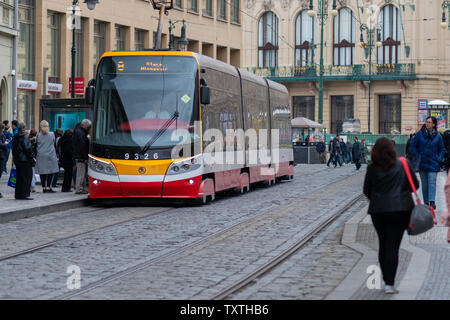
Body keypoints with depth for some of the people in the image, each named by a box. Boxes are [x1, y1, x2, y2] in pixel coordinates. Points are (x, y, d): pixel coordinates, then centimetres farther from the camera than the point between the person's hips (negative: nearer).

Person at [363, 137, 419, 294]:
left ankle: (387, 281, 21)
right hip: (401, 210, -1)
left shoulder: (372, 168, -3)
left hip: (378, 211, 1)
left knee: (383, 245, 15)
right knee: (393, 246, -2)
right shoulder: (404, 165, -4)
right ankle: (390, 283, -9)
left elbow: (366, 191, 5)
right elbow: (415, 185, 5)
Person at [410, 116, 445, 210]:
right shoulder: (420, 134, 0)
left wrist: (439, 158, -1)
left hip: (433, 164, -1)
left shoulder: (438, 136, 2)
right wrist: (417, 156, -3)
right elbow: (412, 145, 7)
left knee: (432, 182, -14)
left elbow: (442, 149, 13)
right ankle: (426, 202, 16)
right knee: (424, 184, 7)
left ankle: (432, 201, -22)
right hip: (422, 163, 1)